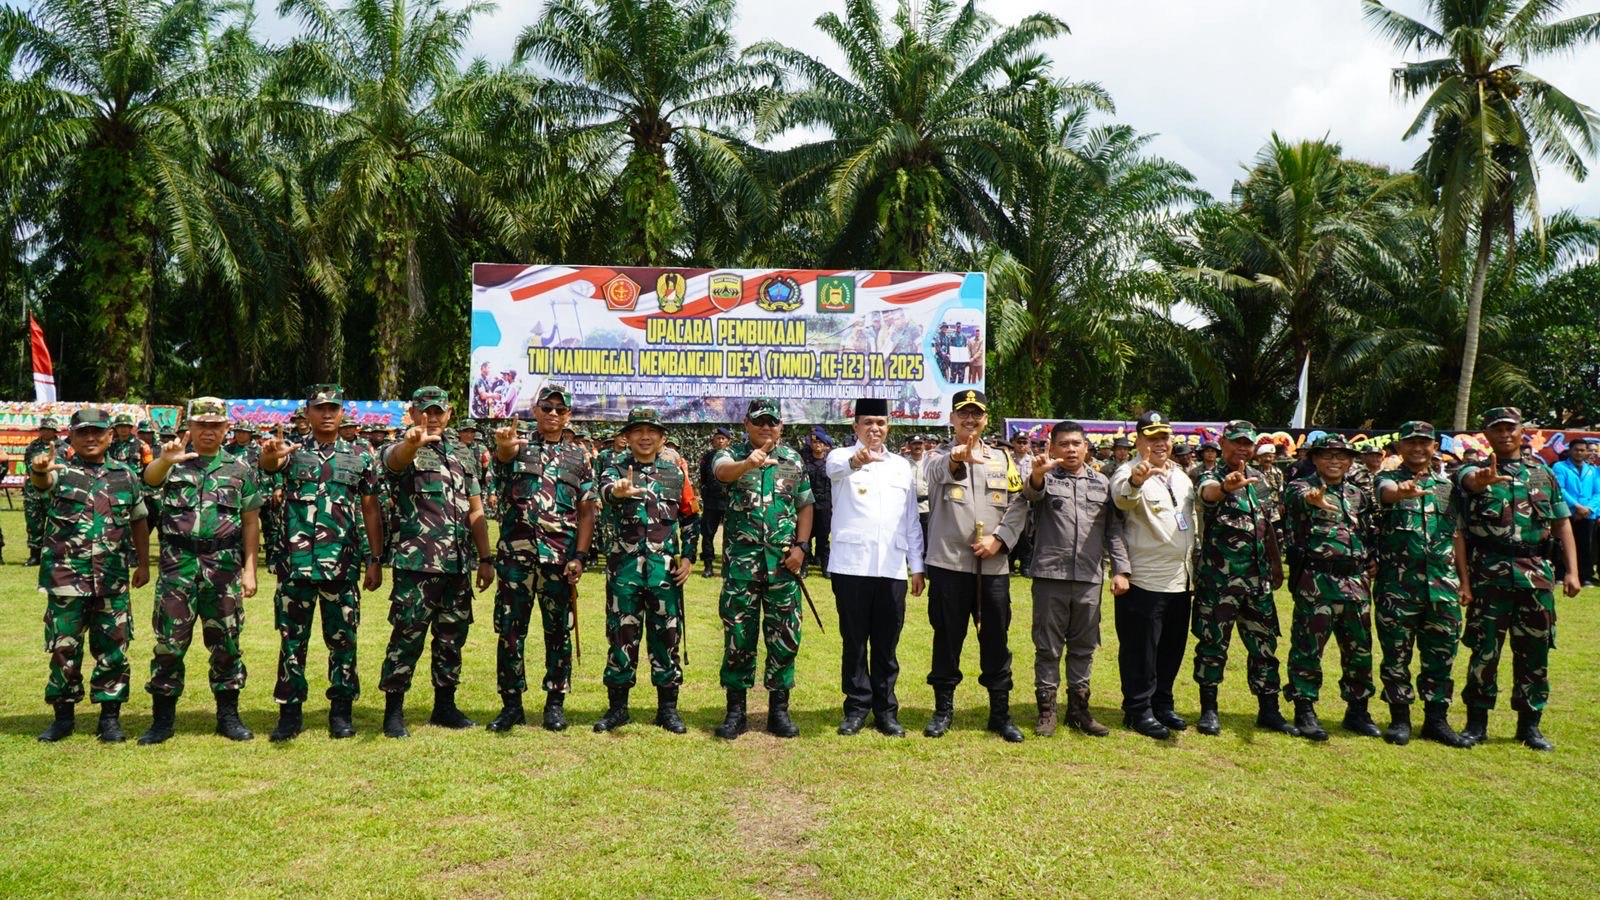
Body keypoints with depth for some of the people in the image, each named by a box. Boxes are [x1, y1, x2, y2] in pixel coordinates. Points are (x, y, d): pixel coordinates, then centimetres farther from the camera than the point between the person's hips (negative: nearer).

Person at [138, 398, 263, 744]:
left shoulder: (239, 469, 8)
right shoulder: (173, 462, 5)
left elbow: (251, 522, 7)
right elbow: (150, 477, -19)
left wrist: (249, 569, 1)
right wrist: (165, 460, -43)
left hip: (224, 567, 1)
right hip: (178, 565, -1)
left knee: (226, 643, 7)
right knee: (169, 643, 3)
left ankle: (228, 716, 17)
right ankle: (163, 719, 15)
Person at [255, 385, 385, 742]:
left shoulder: (360, 457, 6)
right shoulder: (292, 451, 5)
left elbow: (371, 512, 8)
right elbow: (267, 464, -20)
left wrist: (375, 560, 3)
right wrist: (270, 455, -45)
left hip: (343, 565, 0)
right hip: (296, 563, 0)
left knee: (342, 639, 6)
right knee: (292, 639, 5)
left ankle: (341, 711, 16)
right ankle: (290, 712, 14)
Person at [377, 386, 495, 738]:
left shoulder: (460, 455, 16)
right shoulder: (402, 450, 0)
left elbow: (475, 511, 16)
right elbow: (395, 460, -28)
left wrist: (485, 558, 10)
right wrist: (413, 441, -52)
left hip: (458, 565, 6)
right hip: (417, 564, -5)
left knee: (452, 638, 12)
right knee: (407, 637, -3)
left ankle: (445, 706, 23)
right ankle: (393, 711, 7)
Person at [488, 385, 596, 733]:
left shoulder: (579, 457, 9)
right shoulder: (518, 447, 6)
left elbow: (587, 511, 6)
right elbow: (504, 453, -21)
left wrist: (580, 556, -5)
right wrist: (505, 443, -47)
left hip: (560, 557, 1)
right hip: (516, 554, -1)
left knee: (558, 631, 7)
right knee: (510, 630, 4)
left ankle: (555, 703, 18)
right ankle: (511, 704, 15)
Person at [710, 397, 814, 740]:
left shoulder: (793, 460, 10)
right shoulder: (733, 455, 0)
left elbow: (805, 506, 12)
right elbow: (722, 471, -24)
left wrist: (800, 546, -2)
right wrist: (748, 463, -46)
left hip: (783, 560, 2)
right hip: (742, 559, -2)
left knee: (784, 635, 5)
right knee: (738, 634, 3)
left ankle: (779, 709, 17)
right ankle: (735, 710, 13)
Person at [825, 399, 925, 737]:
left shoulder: (902, 466, 15)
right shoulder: (842, 457, 3)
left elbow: (911, 520, 17)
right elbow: (835, 468, -25)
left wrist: (917, 566, 10)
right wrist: (855, 460, -48)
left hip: (892, 568, 3)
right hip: (851, 566, -3)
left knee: (887, 644, 8)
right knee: (854, 640, 5)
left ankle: (886, 710, 17)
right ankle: (857, 707, 15)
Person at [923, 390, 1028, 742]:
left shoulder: (1003, 459, 12)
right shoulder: (939, 458, 2)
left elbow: (1019, 504, 6)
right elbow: (939, 472, -23)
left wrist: (999, 539, -10)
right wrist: (955, 459, -47)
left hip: (993, 565, 2)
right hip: (949, 563, -2)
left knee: (996, 640, 8)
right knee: (947, 638, 6)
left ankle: (1001, 713, 20)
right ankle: (943, 709, 19)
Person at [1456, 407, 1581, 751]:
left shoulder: (1543, 473, 13)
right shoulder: (1476, 471, 3)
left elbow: (1562, 523, 13)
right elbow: (1469, 480, -22)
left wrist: (1572, 571, 4)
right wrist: (1482, 479, -47)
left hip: (1536, 572, 3)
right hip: (1489, 571, -3)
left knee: (1535, 651, 7)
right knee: (1484, 649, 0)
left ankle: (1529, 723, 19)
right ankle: (1477, 722, 9)